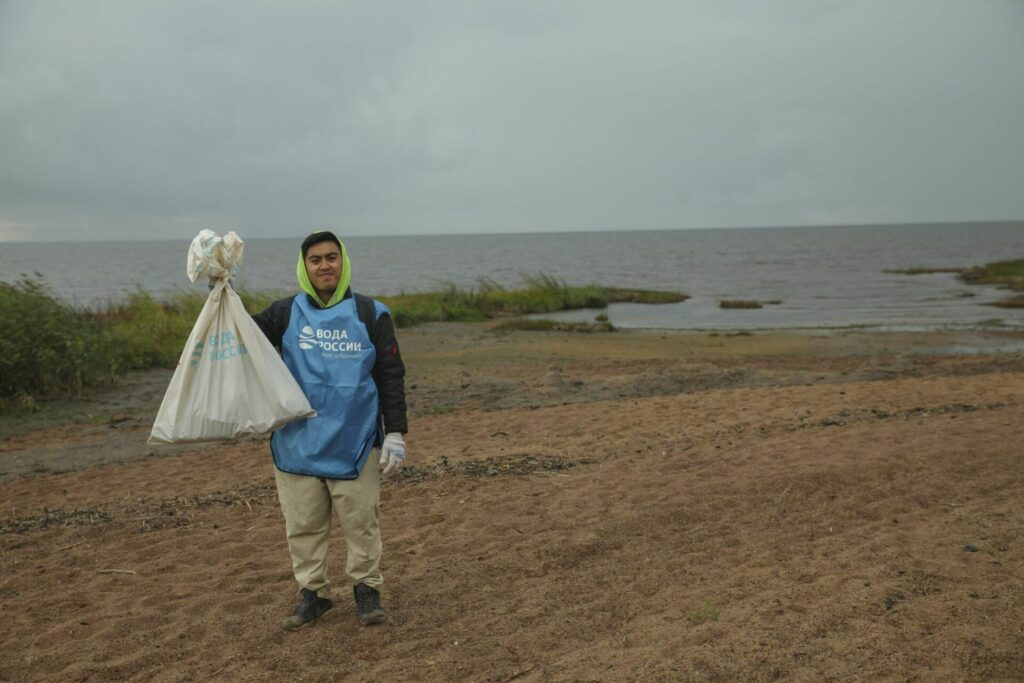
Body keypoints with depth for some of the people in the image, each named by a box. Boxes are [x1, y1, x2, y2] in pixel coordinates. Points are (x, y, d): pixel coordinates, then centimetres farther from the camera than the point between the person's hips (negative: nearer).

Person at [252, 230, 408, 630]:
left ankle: (366, 589, 25)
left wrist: (395, 433, -3)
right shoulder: (286, 314, 5)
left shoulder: (371, 315, 0)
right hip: (298, 444, 2)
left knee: (361, 522, 7)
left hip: (355, 443, -2)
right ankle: (313, 593, 26)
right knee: (303, 525, 10)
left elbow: (391, 376, 1)